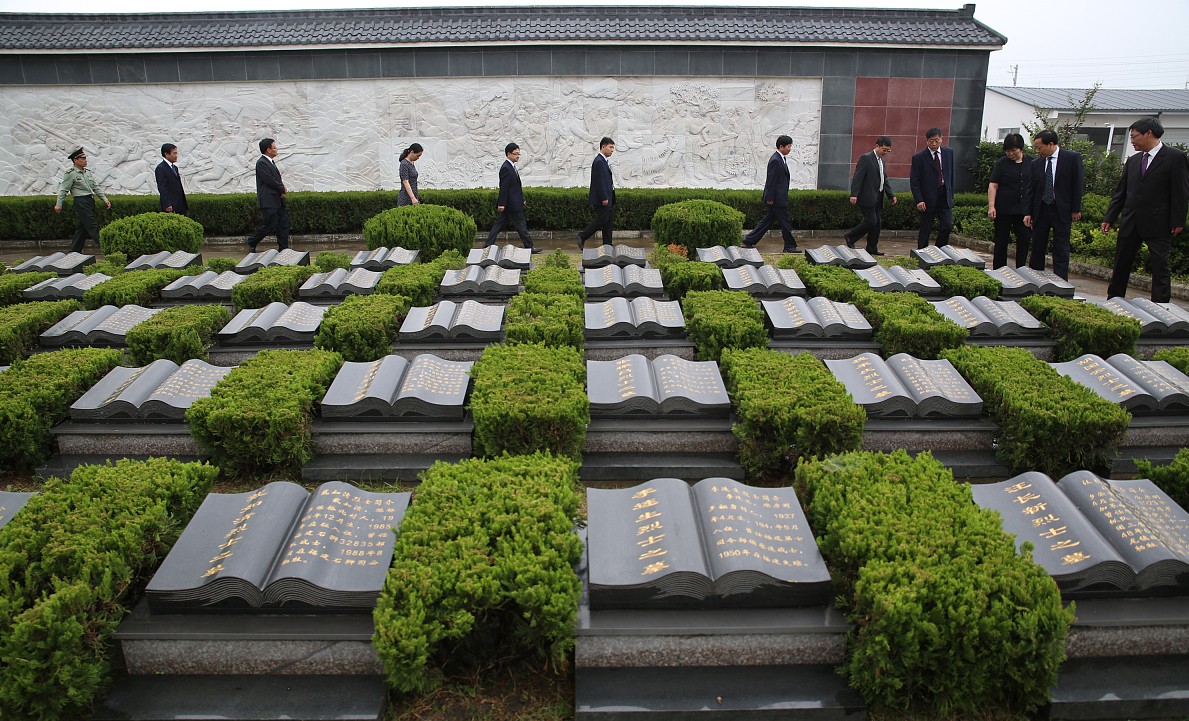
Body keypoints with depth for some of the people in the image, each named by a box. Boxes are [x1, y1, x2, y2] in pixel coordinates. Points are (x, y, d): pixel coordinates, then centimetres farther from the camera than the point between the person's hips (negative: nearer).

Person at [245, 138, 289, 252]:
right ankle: (251, 242, 14)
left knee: (283, 224, 7)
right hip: (268, 202, -9)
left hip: (277, 201, 9)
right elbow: (270, 181, -19)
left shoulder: (271, 162, 16)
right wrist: (282, 189, -5)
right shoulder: (261, 163, -14)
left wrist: (282, 188, -2)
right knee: (270, 226, -5)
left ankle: (284, 250, 12)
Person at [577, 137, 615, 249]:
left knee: (609, 222, 9)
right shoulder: (599, 161, -16)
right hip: (602, 200, -11)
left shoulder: (603, 161, 17)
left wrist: (607, 198, 19)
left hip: (608, 199, 11)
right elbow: (600, 181, -21)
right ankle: (582, 236, 5)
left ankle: (607, 246, 12)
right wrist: (604, 198, -23)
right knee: (601, 220, -7)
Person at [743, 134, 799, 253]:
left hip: (778, 197, 10)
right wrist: (770, 198, -19)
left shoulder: (780, 159, 14)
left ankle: (749, 241, 16)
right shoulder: (775, 160, -18)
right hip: (777, 198, -10)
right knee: (785, 222, -1)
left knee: (768, 220, 13)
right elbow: (771, 180, -19)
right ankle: (789, 246, 8)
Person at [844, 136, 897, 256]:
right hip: (867, 198, -9)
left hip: (878, 199, 9)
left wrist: (891, 195, 16)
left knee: (877, 223, 7)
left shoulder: (881, 161, 18)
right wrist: (854, 195, -24)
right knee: (871, 221, -12)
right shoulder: (866, 158, -9)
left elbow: (884, 180, 24)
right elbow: (857, 177, -16)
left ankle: (872, 248, 15)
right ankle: (850, 237, 5)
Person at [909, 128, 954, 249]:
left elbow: (951, 175, 14)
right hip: (928, 199, -3)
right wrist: (919, 200, -15)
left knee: (948, 226, -5)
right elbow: (914, 181, -7)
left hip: (945, 197, 3)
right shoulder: (919, 157, -5)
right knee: (925, 230, 3)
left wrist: (951, 194, 9)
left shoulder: (949, 153, 8)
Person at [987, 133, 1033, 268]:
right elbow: (993, 186, -5)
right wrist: (991, 206, -15)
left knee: (1025, 240, 2)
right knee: (1001, 242, 4)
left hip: (1024, 210, 3)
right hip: (1004, 210, -3)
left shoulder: (1031, 163, 6)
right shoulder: (1001, 163, -1)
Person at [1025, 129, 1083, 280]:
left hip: (1062, 211, -4)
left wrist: (1076, 209, -6)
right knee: (1037, 248, 7)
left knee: (1061, 250, -1)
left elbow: (1079, 184, -3)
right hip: (1040, 210, 4)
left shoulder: (1072, 158, -4)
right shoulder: (1036, 163, 6)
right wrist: (1028, 212, 2)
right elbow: (1032, 189, 9)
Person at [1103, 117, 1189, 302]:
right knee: (1121, 265, 10)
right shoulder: (1132, 161, 13)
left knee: (1160, 266, -4)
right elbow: (1120, 192, 15)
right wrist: (1109, 218, 9)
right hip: (1130, 223, 6)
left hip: (1158, 224, -6)